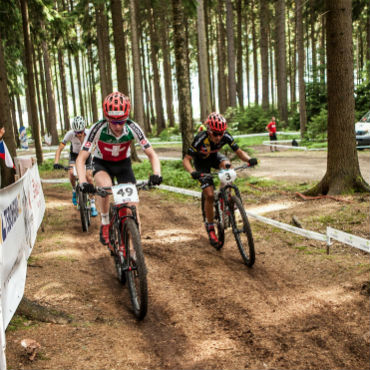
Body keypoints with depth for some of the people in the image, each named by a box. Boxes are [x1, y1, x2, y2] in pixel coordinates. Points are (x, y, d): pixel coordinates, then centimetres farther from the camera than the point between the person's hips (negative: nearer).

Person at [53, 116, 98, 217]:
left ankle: (93, 204, 0)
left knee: (89, 178, -11)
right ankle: (74, 191, 2)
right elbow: (60, 148, -24)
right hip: (74, 155, 0)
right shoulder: (70, 134, -29)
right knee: (71, 172, -28)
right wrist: (56, 162, -37)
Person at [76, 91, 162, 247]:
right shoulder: (98, 128, -32)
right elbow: (81, 159, -31)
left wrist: (156, 174, -42)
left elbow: (152, 154, -23)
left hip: (123, 164, 2)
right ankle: (105, 225, -11)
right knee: (105, 185, -35)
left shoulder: (132, 128, -27)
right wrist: (83, 182, -48)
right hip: (102, 164, -2)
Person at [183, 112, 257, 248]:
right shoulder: (200, 139, -37)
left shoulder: (226, 136, -28)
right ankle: (210, 227, 4)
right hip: (201, 162, -3)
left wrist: (249, 159, -42)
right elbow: (186, 159, -34)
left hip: (215, 156, 3)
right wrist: (192, 172, -53)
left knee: (227, 165, -32)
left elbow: (239, 151, -20)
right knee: (209, 195, -12)